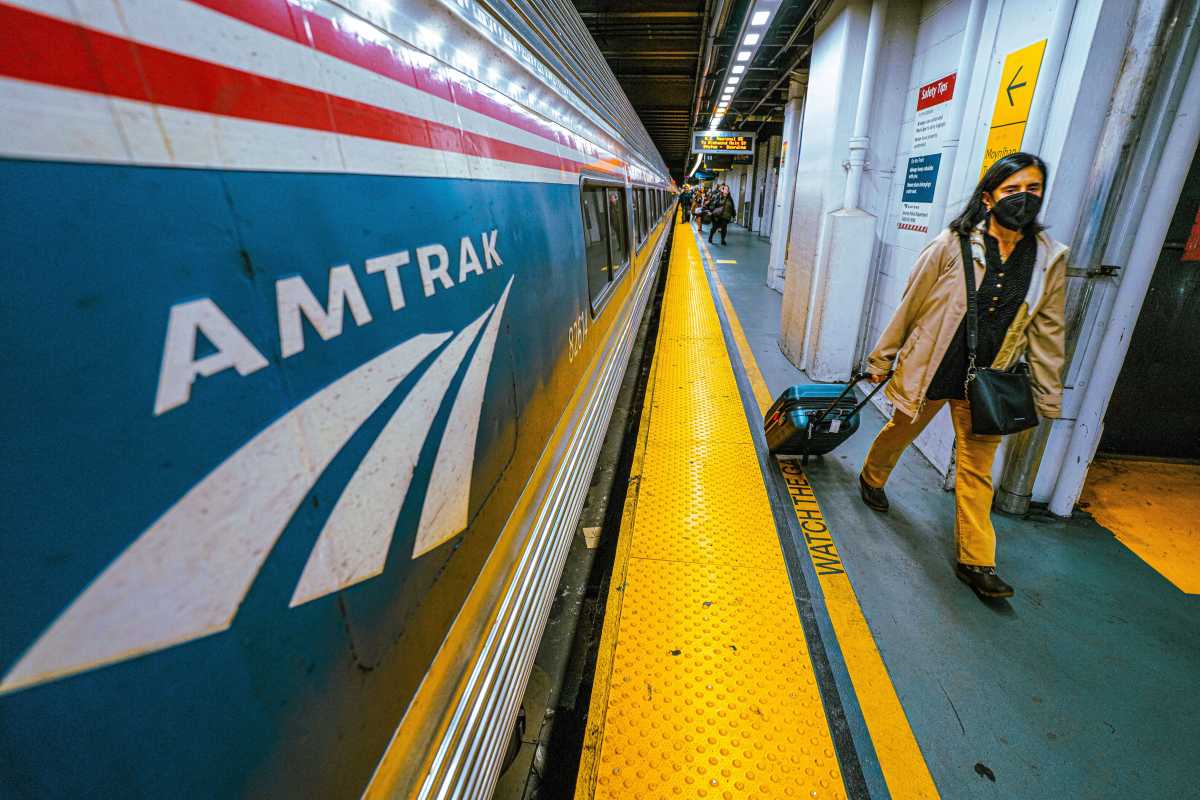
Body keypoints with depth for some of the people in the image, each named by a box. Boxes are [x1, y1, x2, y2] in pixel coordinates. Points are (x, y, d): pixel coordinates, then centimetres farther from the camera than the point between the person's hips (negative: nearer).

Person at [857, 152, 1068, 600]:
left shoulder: (1049, 260, 0)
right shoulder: (953, 246, -10)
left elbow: (1046, 332, 5)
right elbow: (910, 306, -5)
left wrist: (1048, 397, 6)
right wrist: (882, 360, -1)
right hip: (930, 372, -2)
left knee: (977, 470, 7)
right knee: (900, 432, 17)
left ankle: (975, 561, 16)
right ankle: (872, 478, 48)